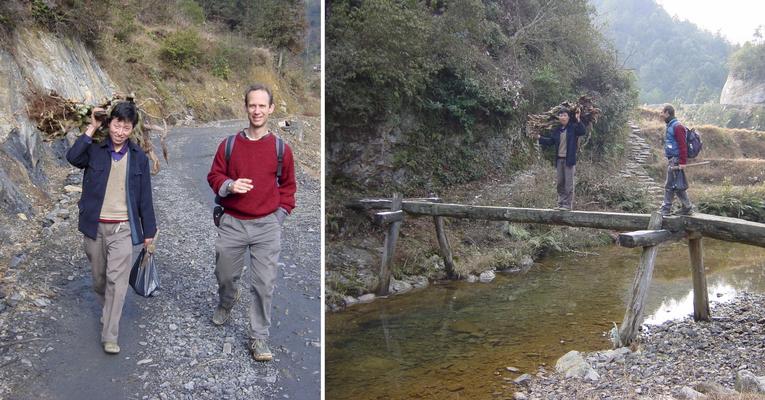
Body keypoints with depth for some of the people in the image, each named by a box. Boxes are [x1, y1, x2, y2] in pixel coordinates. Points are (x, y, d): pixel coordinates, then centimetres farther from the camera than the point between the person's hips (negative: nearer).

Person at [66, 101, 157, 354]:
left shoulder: (139, 158, 1)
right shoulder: (94, 150, -1)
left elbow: (145, 197, 5)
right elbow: (72, 157, -24)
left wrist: (148, 230, 5)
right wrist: (91, 129, -18)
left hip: (123, 228, -1)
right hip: (95, 226, 1)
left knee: (117, 279, -8)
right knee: (99, 277, 16)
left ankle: (110, 336, -4)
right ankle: (107, 308, 44)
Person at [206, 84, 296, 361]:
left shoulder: (281, 149, 1)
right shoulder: (229, 145, 1)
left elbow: (287, 185, 11)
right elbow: (214, 176, 6)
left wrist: (280, 214, 4)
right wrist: (229, 185, -15)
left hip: (267, 226, -1)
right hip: (232, 224, 1)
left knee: (264, 284, -2)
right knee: (225, 275, 17)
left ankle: (259, 337, 12)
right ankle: (226, 303, 52)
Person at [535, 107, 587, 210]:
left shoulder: (573, 127, -4)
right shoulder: (556, 130, 11)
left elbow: (583, 132, -19)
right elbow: (550, 141, 16)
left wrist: (578, 120, -27)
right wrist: (539, 137, 9)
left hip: (569, 159, -6)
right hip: (559, 159, 6)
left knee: (568, 183, -3)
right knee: (560, 183, 11)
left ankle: (568, 204, 0)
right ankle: (561, 203, 18)